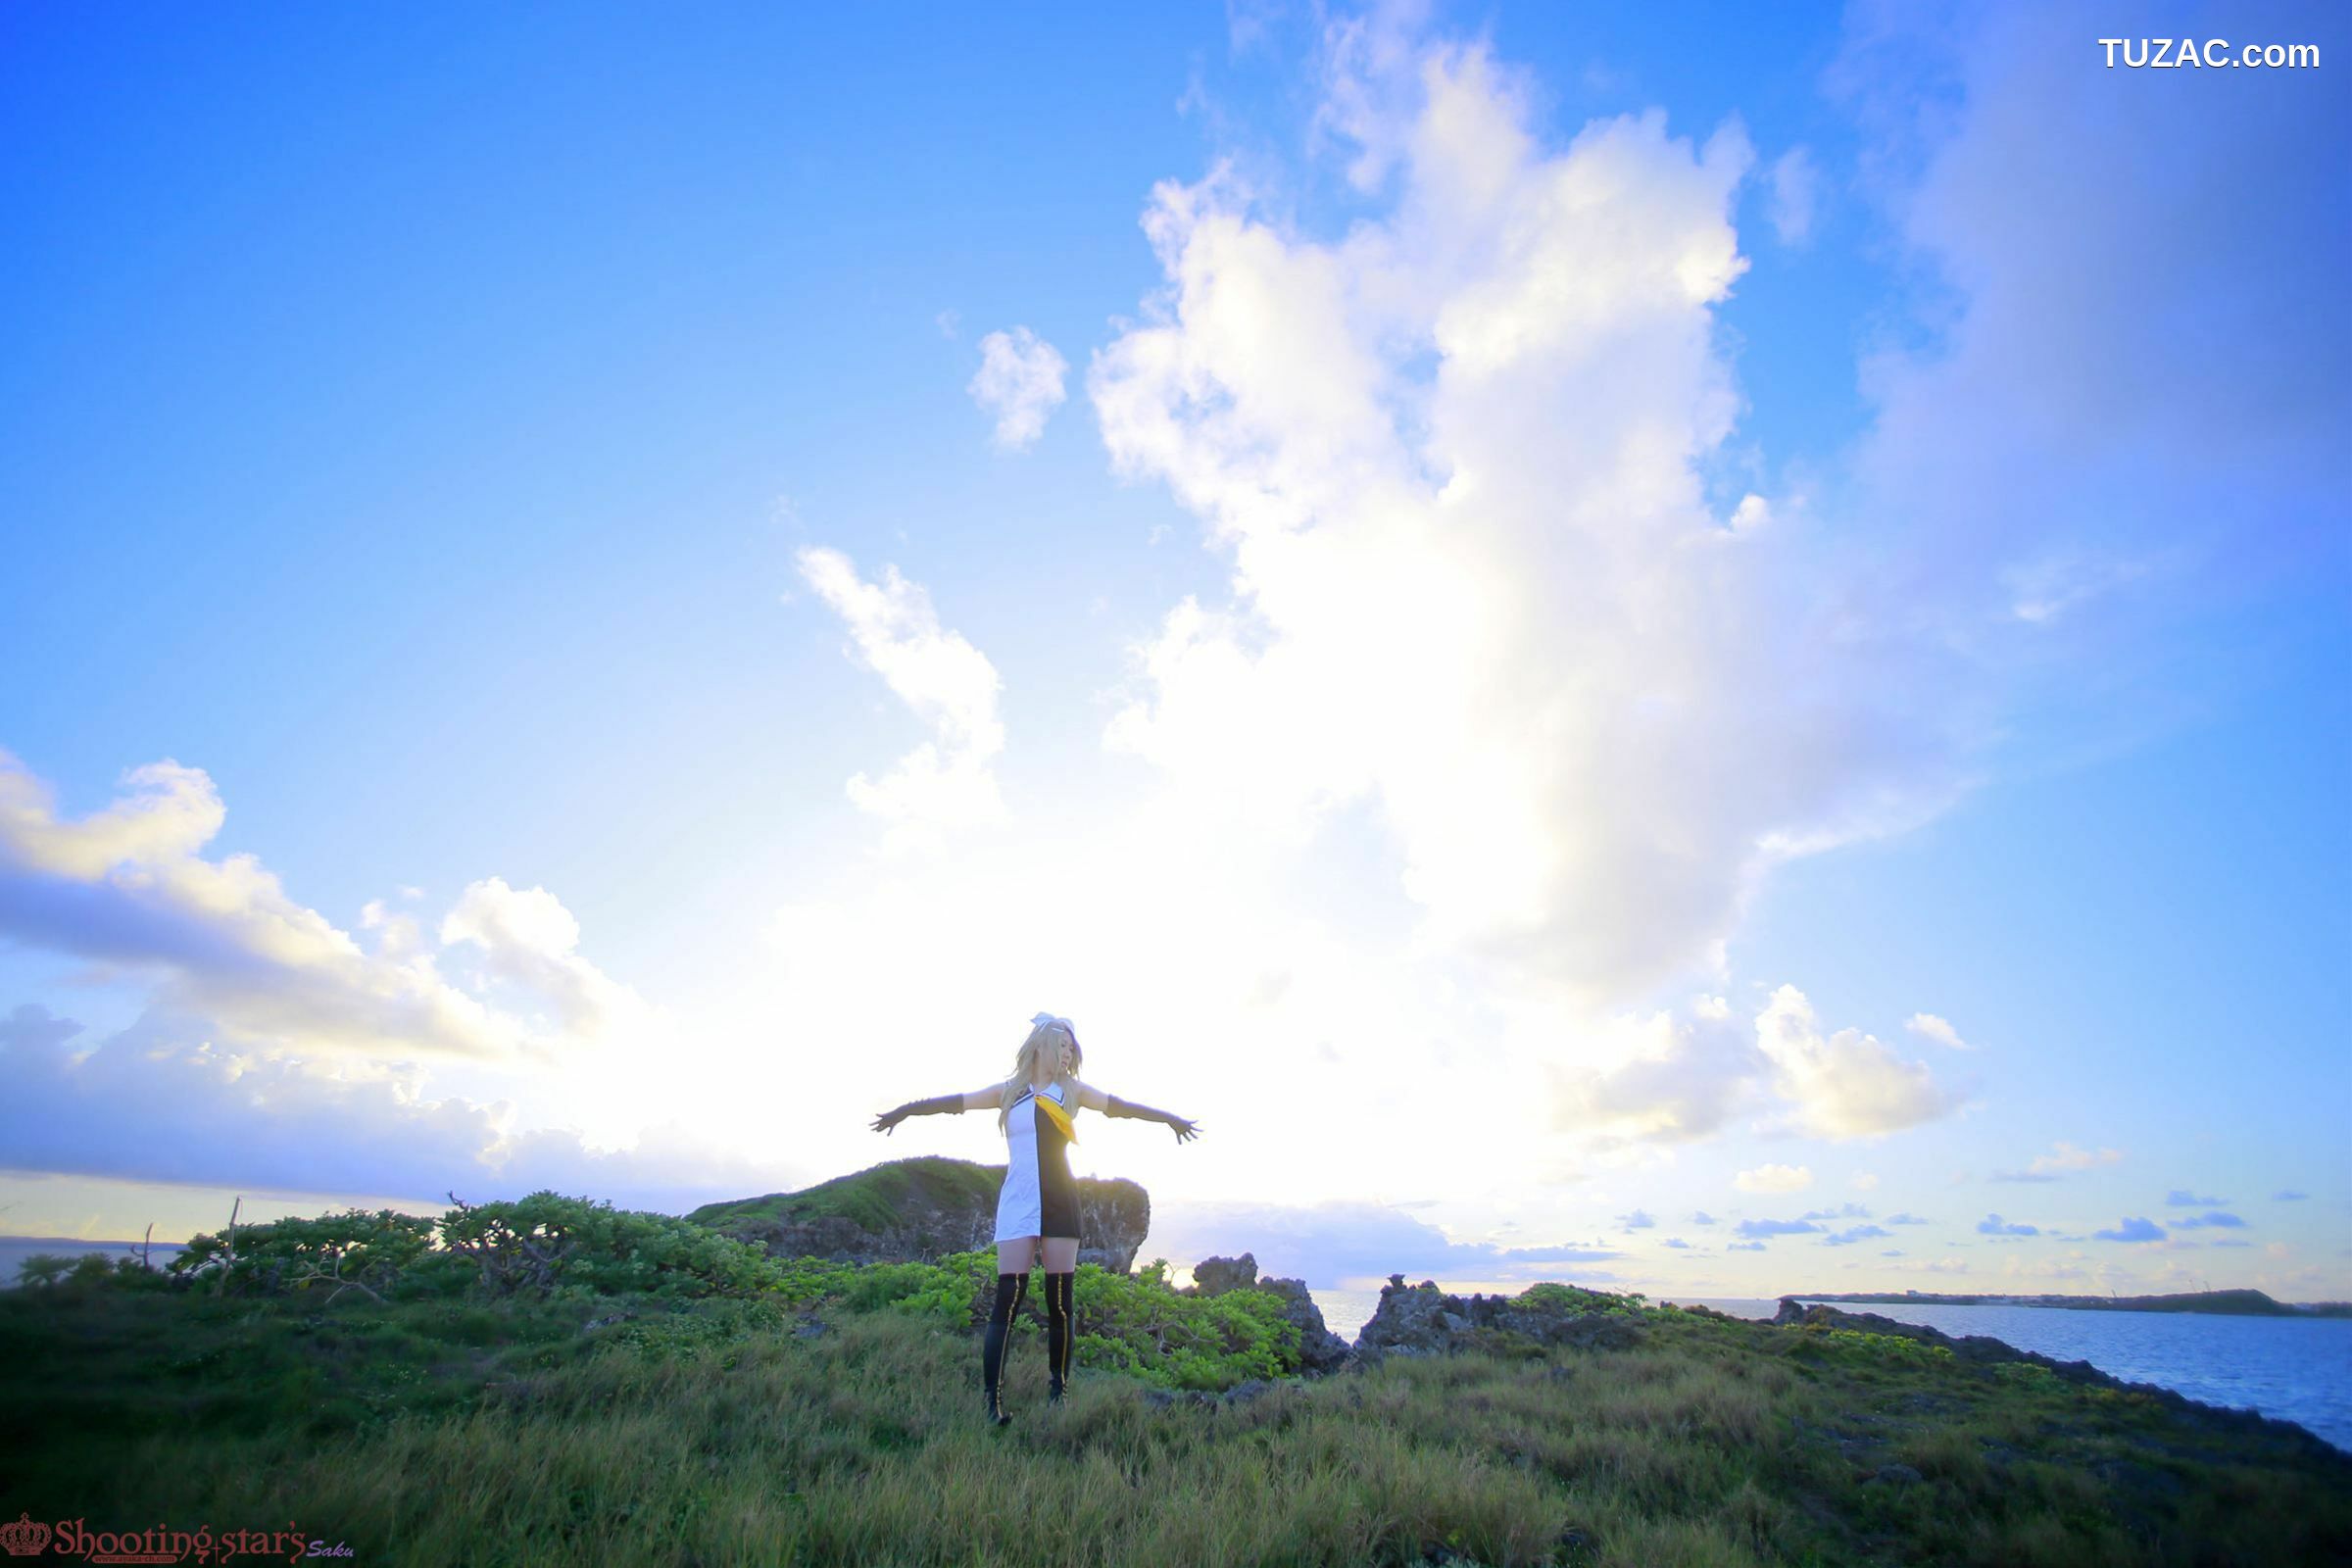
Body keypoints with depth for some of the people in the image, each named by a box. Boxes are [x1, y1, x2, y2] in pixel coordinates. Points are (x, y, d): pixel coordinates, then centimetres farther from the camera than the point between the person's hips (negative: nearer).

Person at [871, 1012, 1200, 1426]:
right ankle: (992, 1399, -5)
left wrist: (1169, 1117, 3)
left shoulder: (1072, 1090, 8)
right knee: (1008, 1298, -9)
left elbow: (1119, 1105, 6)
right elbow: (956, 1102, 11)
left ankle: (1058, 1392, 15)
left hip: (1060, 1204, 1)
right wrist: (905, 1110, 15)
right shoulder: (1008, 1092, 7)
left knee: (1060, 1300, 2)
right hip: (1017, 1205, -1)